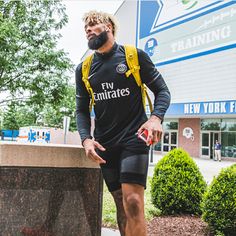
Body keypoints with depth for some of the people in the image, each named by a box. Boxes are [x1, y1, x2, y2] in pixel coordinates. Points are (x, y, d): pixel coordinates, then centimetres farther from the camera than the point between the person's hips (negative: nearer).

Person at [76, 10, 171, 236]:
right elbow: (82, 110, 11)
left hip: (134, 138, -4)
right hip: (104, 144, 4)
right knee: (121, 204, 11)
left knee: (133, 203, -13)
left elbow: (162, 91, 2)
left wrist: (156, 118, -18)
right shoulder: (83, 69, 9)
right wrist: (86, 139, -8)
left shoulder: (135, 56, -1)